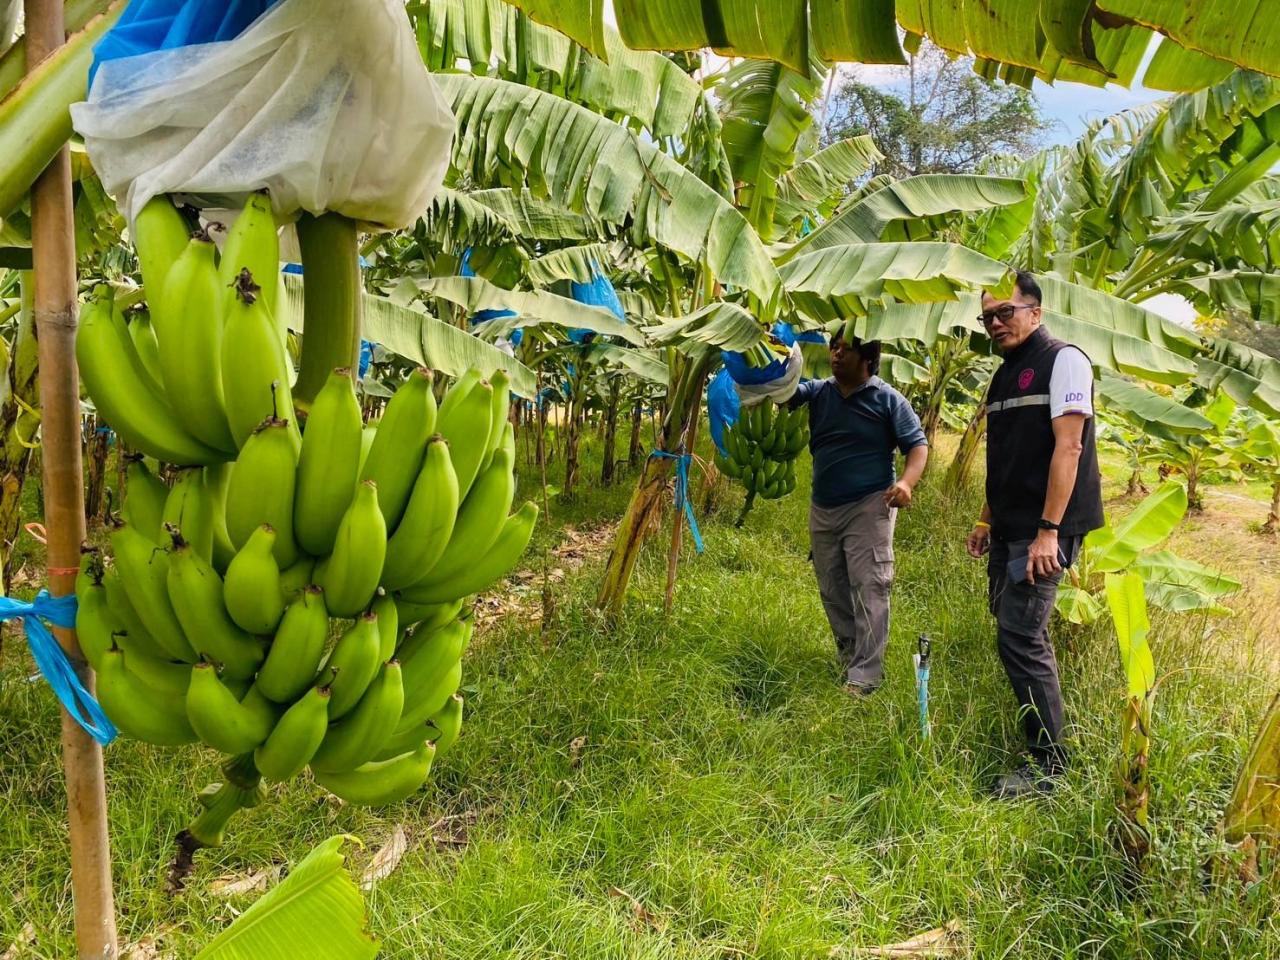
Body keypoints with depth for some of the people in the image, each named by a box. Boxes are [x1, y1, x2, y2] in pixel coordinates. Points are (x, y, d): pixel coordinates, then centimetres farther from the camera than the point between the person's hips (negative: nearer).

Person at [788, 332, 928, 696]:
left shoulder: (888, 399, -5)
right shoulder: (818, 391, 6)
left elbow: (918, 445, -4)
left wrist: (907, 481, -23)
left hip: (868, 508, -5)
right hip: (822, 509, 5)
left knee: (868, 592, -8)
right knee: (832, 592, 13)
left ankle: (864, 675, -5)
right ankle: (849, 659, 29)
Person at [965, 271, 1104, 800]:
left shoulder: (1063, 360, -9)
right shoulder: (1004, 374, 17)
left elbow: (1067, 447, -17)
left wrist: (1049, 530, -22)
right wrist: (986, 520, 19)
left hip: (1043, 529, -9)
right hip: (1008, 529, 9)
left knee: (1020, 636, -12)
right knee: (1016, 629, 14)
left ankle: (1048, 765, -2)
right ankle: (1036, 733, 28)